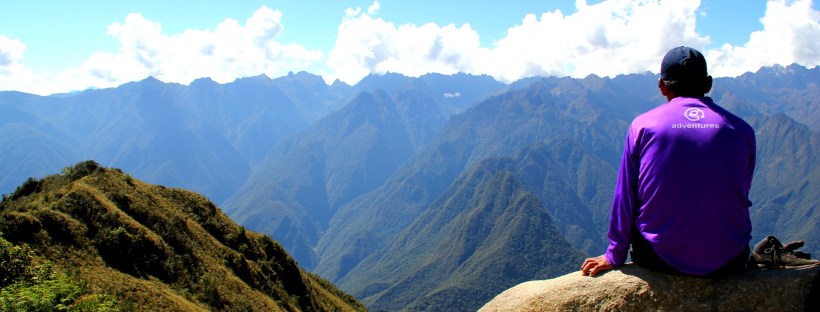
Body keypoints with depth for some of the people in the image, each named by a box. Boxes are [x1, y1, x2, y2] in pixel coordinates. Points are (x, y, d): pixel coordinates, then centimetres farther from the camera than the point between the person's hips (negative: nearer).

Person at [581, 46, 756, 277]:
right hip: (729, 261, 2)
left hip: (661, 259, -1)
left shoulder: (643, 125, -3)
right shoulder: (741, 130, 0)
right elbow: (741, 196, 12)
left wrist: (614, 256, 9)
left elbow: (625, 199, -2)